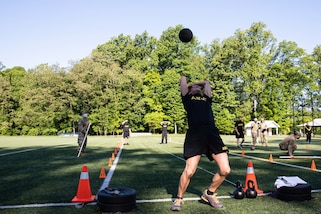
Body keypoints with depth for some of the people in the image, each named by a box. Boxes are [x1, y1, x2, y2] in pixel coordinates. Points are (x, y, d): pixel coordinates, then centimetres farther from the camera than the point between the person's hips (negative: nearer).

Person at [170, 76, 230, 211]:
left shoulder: (207, 98, 33)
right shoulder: (187, 97, 24)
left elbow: (206, 82, 46)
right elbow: (183, 79, 32)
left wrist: (193, 84, 54)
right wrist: (187, 84, 51)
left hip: (212, 133, 4)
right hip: (194, 134, -4)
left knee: (225, 170, -7)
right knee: (189, 171, -13)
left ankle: (209, 193, 20)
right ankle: (179, 198, 14)